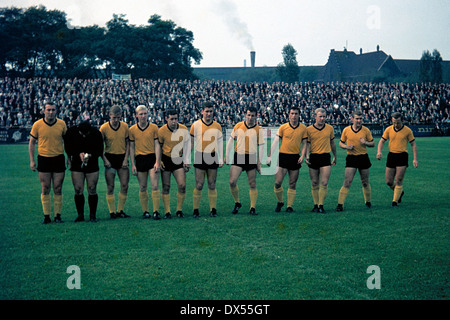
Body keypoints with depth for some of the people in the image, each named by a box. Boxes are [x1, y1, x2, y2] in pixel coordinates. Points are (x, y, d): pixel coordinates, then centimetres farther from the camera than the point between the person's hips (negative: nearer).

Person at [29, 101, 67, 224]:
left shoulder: (62, 124, 0)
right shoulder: (37, 125, -3)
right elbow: (31, 143, 5)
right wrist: (32, 161, 1)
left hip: (59, 159, 1)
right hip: (43, 159, 0)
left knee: (58, 189, 3)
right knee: (45, 190, 2)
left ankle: (58, 215, 11)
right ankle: (46, 216, 10)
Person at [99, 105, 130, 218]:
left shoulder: (125, 126, 0)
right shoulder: (104, 128, -7)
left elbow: (128, 143, 6)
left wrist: (126, 159, -2)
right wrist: (105, 160, -9)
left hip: (122, 157, 2)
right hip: (110, 158, -2)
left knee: (124, 185, -1)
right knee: (110, 186, -1)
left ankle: (120, 211, 11)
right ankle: (112, 212, 6)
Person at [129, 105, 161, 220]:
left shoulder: (154, 127, 1)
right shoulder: (132, 130, 4)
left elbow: (157, 145, 1)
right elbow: (131, 148, 8)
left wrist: (157, 162, -7)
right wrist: (133, 164, 2)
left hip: (152, 158, -1)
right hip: (140, 159, 1)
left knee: (155, 186, -7)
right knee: (142, 188, 5)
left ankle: (156, 211, -2)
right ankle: (145, 211, 15)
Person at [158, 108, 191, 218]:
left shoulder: (183, 129, -4)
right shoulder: (161, 131, -9)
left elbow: (187, 145, 4)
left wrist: (186, 162, 1)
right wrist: (159, 161, -5)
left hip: (178, 160, 2)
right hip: (166, 159, -1)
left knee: (182, 186, -7)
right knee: (166, 187, 0)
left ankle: (179, 210, 8)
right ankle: (167, 212, 8)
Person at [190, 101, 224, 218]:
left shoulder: (217, 126, 7)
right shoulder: (196, 125, -1)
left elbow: (220, 143, 11)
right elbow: (191, 142, 5)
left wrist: (221, 159, 6)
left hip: (213, 157, 2)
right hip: (200, 157, -2)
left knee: (212, 185, 6)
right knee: (199, 185, -3)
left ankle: (213, 209, 12)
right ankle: (196, 210, 6)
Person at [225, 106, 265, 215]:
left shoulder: (258, 129, 1)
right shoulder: (238, 126, 4)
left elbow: (261, 146, 3)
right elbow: (231, 141, 10)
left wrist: (259, 162, -2)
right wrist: (227, 155, 7)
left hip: (251, 158, -1)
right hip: (238, 157, 1)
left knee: (252, 185, 1)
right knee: (232, 182, -8)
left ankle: (253, 208, 10)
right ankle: (237, 203, 13)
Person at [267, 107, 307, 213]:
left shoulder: (303, 128, 4)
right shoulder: (283, 127, 0)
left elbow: (304, 143, 8)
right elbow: (275, 142, 3)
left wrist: (302, 156, -7)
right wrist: (270, 156, -2)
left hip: (295, 158, 1)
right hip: (283, 156, -1)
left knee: (292, 185, 4)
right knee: (277, 183, -6)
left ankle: (289, 206, 14)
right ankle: (280, 202, 17)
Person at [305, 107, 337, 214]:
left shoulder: (330, 128, 6)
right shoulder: (309, 129, 0)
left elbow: (332, 143, 17)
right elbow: (307, 144, 3)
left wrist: (335, 156, 23)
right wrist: (306, 156, -12)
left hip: (325, 157, 0)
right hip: (313, 157, 0)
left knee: (324, 183, -9)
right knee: (314, 183, 6)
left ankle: (321, 205, -2)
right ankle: (316, 205, 17)